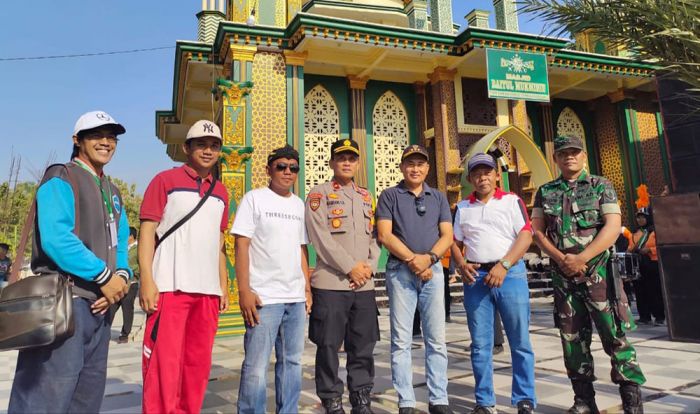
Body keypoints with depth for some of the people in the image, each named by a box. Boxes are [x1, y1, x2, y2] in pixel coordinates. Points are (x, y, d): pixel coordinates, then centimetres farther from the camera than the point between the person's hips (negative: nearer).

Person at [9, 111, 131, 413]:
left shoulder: (113, 192, 18)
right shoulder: (61, 179, -6)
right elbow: (56, 239, -20)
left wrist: (121, 276, -4)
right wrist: (104, 276, -17)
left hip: (99, 303, 9)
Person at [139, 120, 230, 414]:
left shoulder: (220, 192, 16)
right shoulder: (165, 180, 2)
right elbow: (147, 231, -3)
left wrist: (224, 285, 13)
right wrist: (147, 280, -12)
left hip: (208, 291, 5)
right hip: (170, 287, -5)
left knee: (199, 362, 10)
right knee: (164, 362, -4)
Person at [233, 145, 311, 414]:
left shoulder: (299, 205, 14)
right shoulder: (254, 198, -1)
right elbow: (241, 245, -7)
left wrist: (308, 288, 12)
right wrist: (244, 291, -14)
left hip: (296, 298, 6)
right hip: (263, 297, -5)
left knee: (292, 361, 13)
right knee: (256, 366, -2)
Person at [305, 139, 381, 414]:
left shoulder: (367, 197, 17)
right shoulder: (318, 194, 1)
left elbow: (375, 236, 13)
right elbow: (321, 238, -10)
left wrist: (369, 267, -3)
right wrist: (351, 267, -13)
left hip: (364, 285, 5)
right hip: (330, 283, -4)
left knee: (363, 347, 10)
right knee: (328, 347, 2)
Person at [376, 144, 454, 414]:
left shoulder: (439, 197, 14)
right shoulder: (389, 196, 6)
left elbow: (447, 235, 6)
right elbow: (384, 235, -5)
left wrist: (429, 258, -12)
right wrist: (412, 259, -13)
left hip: (433, 270, 3)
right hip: (400, 271, -2)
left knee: (436, 339, 5)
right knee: (401, 340, 1)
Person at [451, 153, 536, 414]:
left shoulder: (512, 201, 5)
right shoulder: (463, 207, 14)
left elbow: (526, 235, -4)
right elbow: (455, 242, 17)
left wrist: (503, 266, -16)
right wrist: (461, 265, -3)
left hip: (511, 273, -2)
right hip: (475, 277, 3)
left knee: (520, 342, 2)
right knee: (480, 344, 6)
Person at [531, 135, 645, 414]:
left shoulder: (600, 186, 3)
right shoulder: (545, 192, 10)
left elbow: (613, 226, -7)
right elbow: (537, 231, 5)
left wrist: (580, 258, -15)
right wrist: (561, 258, -10)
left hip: (598, 271, -3)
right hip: (563, 275, 3)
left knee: (614, 336, -3)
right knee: (573, 339, 8)